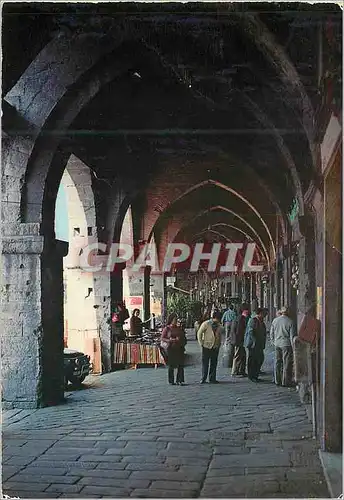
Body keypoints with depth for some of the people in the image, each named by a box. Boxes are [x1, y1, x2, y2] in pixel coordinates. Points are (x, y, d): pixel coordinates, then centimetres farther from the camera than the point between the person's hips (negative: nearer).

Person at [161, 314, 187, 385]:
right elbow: (162, 338, -2)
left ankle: (180, 380, 0)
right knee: (171, 365, 2)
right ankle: (171, 381, 12)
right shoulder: (167, 328, 1)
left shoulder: (179, 328, 13)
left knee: (181, 365, -3)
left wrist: (179, 339, -3)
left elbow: (184, 337, 19)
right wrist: (170, 340, -15)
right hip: (171, 348, -4)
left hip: (179, 348, 4)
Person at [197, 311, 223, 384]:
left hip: (215, 347, 4)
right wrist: (201, 343, -5)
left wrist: (219, 344, 10)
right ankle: (203, 379, 8)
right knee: (205, 363, 1)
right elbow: (199, 333, -3)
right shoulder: (206, 324, -7)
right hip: (206, 347, -4)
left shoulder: (219, 326, 7)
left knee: (214, 364, 7)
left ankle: (212, 379, 14)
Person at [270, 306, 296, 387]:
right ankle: (285, 382, 4)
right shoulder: (290, 321, -10)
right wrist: (293, 346, -2)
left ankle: (277, 381, 18)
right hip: (286, 344, -5)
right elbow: (292, 335, -9)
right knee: (287, 364, 2)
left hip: (277, 344, 5)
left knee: (277, 362, 13)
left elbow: (271, 333, 11)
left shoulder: (275, 320, 4)